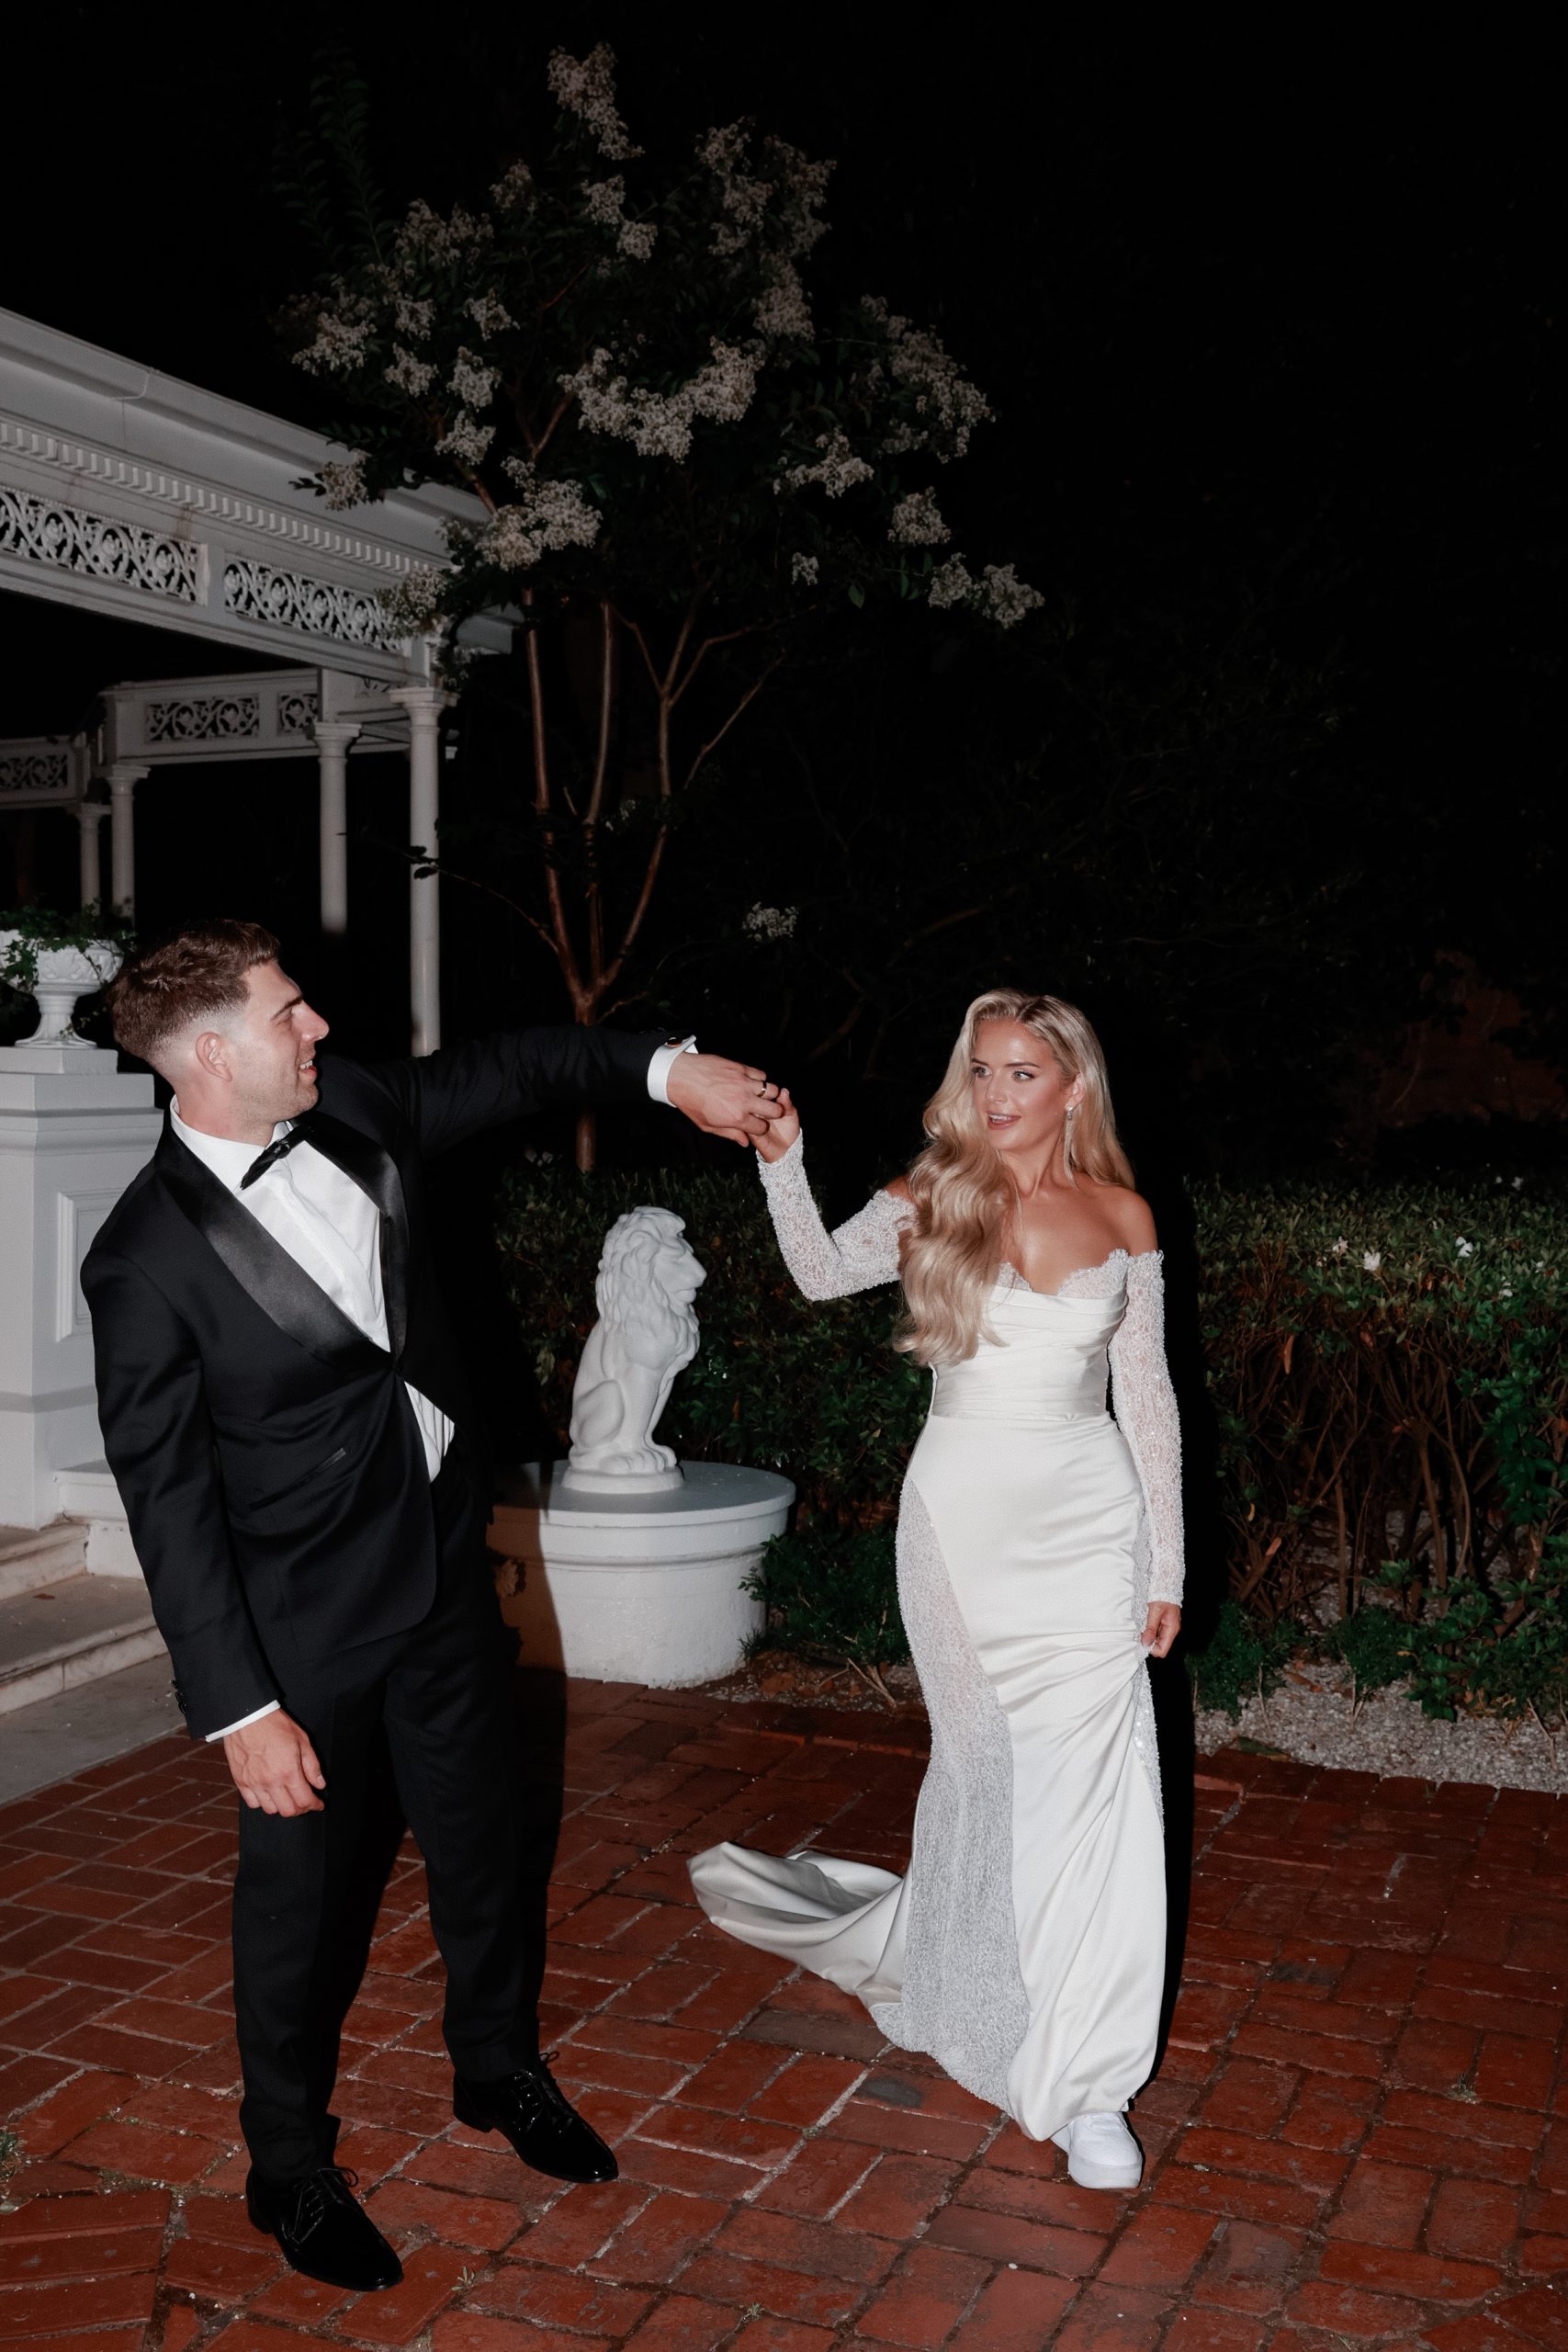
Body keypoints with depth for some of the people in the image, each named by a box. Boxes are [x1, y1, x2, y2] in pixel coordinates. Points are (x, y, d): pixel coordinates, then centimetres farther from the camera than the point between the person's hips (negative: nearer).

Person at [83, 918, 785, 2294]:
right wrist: (239, 1709, -18)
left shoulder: (355, 1110, -5)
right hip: (306, 1623, -6)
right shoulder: (147, 1260, -21)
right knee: (302, 1891, 12)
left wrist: (669, 1068, 3)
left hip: (446, 1564, 6)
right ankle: (293, 2166, 37)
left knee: (484, 1841, 21)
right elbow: (167, 1499, -19)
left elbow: (510, 1070, 12)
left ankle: (501, 2072, 46)